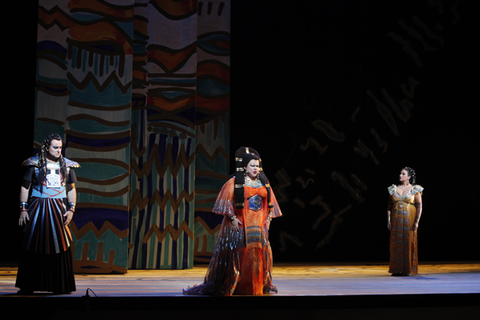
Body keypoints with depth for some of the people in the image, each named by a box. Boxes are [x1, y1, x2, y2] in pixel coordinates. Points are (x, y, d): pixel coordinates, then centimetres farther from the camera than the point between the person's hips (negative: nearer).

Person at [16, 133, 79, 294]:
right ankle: (28, 286, 5)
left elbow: (71, 189, 13)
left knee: (60, 247, 0)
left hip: (58, 209, 2)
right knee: (34, 246, -1)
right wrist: (23, 209, -3)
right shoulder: (35, 163, 1)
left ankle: (60, 286, 6)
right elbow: (25, 187, 3)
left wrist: (71, 209, 2)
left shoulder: (66, 165, 9)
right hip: (38, 208, -2)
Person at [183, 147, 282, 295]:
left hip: (258, 225, 5)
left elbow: (270, 202, 17)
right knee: (236, 255, -5)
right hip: (240, 225, -5)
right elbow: (226, 201, -8)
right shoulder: (234, 182, -6)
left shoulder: (264, 182, 10)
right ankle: (227, 286, 2)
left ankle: (262, 285, 18)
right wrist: (232, 218, -13)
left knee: (260, 253, 5)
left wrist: (268, 219, 10)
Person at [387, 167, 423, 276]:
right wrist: (389, 220, 3)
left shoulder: (415, 190, -1)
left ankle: (410, 270, 5)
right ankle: (397, 269, 6)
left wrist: (417, 221, -12)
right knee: (396, 244, 1)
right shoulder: (394, 189, 10)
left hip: (409, 221, -3)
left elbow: (419, 206, -4)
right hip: (396, 221, 3)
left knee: (409, 244, -2)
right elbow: (390, 205, 11)